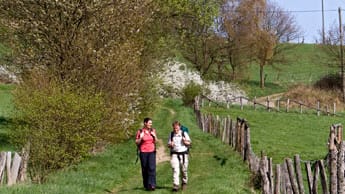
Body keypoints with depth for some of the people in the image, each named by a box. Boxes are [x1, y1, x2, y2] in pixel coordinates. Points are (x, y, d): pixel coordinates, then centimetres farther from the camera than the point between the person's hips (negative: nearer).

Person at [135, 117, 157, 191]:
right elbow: (137, 143, 1)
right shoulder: (140, 131, -1)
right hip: (143, 152, -1)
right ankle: (146, 185, 13)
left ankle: (152, 185, -18)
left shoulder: (153, 130, 9)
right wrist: (141, 137, -16)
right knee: (145, 169, 2)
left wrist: (154, 136, -5)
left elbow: (156, 142, 14)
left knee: (152, 168, -14)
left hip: (152, 152, 2)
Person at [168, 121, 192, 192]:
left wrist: (185, 141, -14)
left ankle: (184, 183, 26)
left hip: (183, 154, 0)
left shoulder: (184, 134, 4)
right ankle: (175, 185, -17)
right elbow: (168, 144, 15)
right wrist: (170, 145, -8)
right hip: (174, 154, 1)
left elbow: (189, 143, 7)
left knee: (184, 170, 5)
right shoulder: (171, 134, 9)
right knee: (175, 170, -12)